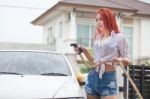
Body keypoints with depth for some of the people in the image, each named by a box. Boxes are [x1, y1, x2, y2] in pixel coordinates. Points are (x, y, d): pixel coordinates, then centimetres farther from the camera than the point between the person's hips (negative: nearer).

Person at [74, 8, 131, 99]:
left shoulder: (119, 37, -2)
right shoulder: (98, 37, 14)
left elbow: (128, 60, -1)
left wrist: (121, 59, -21)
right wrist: (84, 51, 4)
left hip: (108, 79, -5)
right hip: (93, 78, 6)